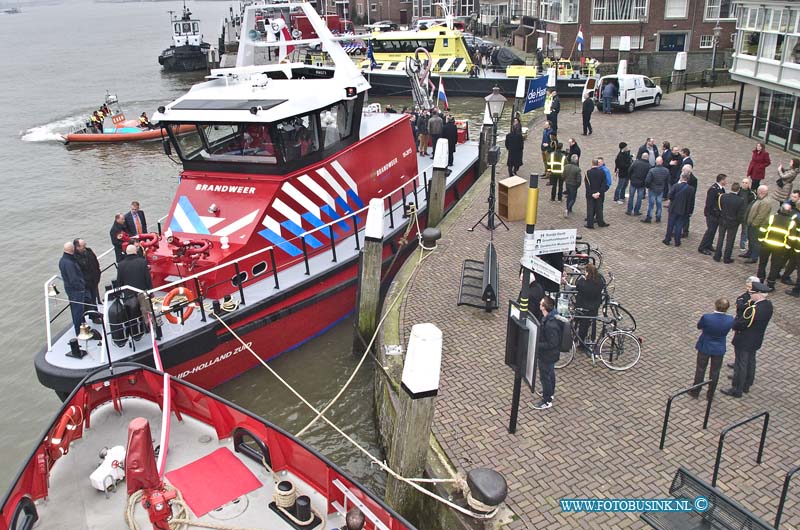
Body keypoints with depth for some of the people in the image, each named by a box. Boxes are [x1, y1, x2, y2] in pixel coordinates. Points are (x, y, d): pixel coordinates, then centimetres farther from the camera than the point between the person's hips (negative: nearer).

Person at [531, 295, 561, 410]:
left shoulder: (550, 325, -38)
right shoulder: (551, 316, -9)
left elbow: (552, 344, -31)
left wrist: (537, 345, -26)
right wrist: (538, 339, 7)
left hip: (547, 355, -9)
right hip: (550, 354, 9)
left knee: (545, 376, 10)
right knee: (550, 373, 28)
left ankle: (547, 401, 28)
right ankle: (550, 392, 50)